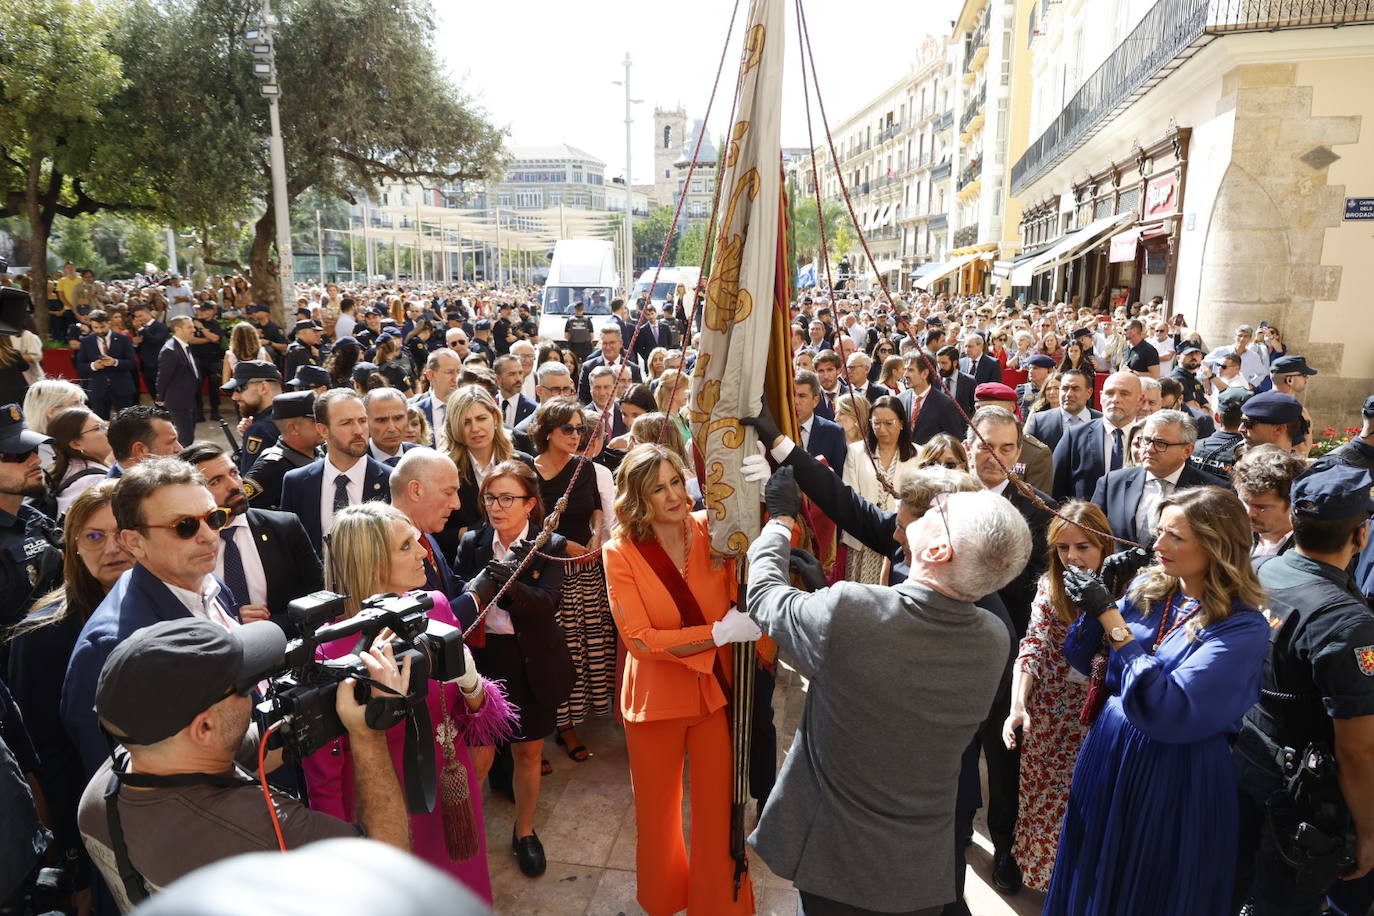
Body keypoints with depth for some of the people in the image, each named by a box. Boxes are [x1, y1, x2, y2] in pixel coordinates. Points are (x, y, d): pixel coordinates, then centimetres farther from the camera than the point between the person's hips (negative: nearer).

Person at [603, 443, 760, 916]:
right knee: (658, 810, 19)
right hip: (656, 696, -1)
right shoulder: (621, 552, -13)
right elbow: (640, 640, -18)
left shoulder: (711, 530, -8)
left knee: (720, 807, 11)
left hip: (716, 691, 1)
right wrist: (720, 633, -25)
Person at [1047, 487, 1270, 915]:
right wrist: (1098, 601, -15)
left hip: (1174, 779, -5)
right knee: (1092, 881, 21)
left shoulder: (1242, 627, -19)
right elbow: (1083, 660, 3)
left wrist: (1110, 616, -28)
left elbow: (1168, 711, -28)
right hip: (1107, 753, 5)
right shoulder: (1147, 587, -2)